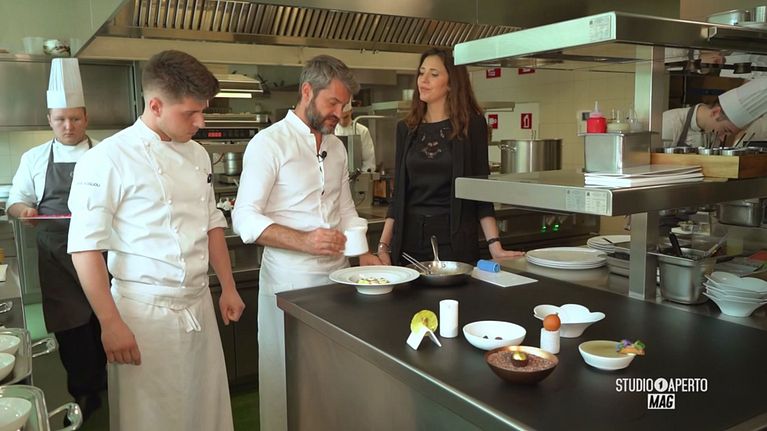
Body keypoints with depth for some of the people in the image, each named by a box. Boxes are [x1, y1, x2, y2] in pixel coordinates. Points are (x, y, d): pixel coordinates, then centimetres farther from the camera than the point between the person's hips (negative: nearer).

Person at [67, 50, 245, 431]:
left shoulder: (197, 155, 8)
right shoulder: (108, 160, -13)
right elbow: (86, 249, -13)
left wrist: (228, 287, 13)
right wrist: (111, 324, -14)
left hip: (199, 306, 6)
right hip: (145, 313, -6)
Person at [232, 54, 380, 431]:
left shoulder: (336, 146, 12)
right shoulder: (269, 143, -9)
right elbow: (245, 219, -15)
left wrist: (364, 253, 4)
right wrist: (304, 241, -27)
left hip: (337, 274, 6)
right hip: (290, 281, -5)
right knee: (288, 375, 6)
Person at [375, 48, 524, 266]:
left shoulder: (472, 125, -3)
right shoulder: (406, 128, 7)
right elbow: (399, 193, 7)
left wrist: (494, 245, -11)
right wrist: (383, 246, 1)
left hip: (455, 241, -3)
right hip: (409, 240, 3)